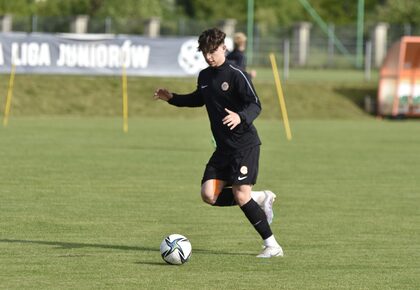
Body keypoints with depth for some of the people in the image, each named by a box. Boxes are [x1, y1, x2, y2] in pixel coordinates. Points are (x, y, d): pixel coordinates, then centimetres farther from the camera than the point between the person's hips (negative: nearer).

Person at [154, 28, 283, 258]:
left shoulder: (236, 75, -13)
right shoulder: (204, 76, 11)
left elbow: (255, 105, -20)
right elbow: (199, 99, 32)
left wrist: (241, 117, -41)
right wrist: (172, 98, 22)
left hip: (245, 144, -8)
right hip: (224, 148, 8)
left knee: (240, 195, -16)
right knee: (209, 195, -4)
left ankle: (272, 245, -6)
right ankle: (261, 198, 14)